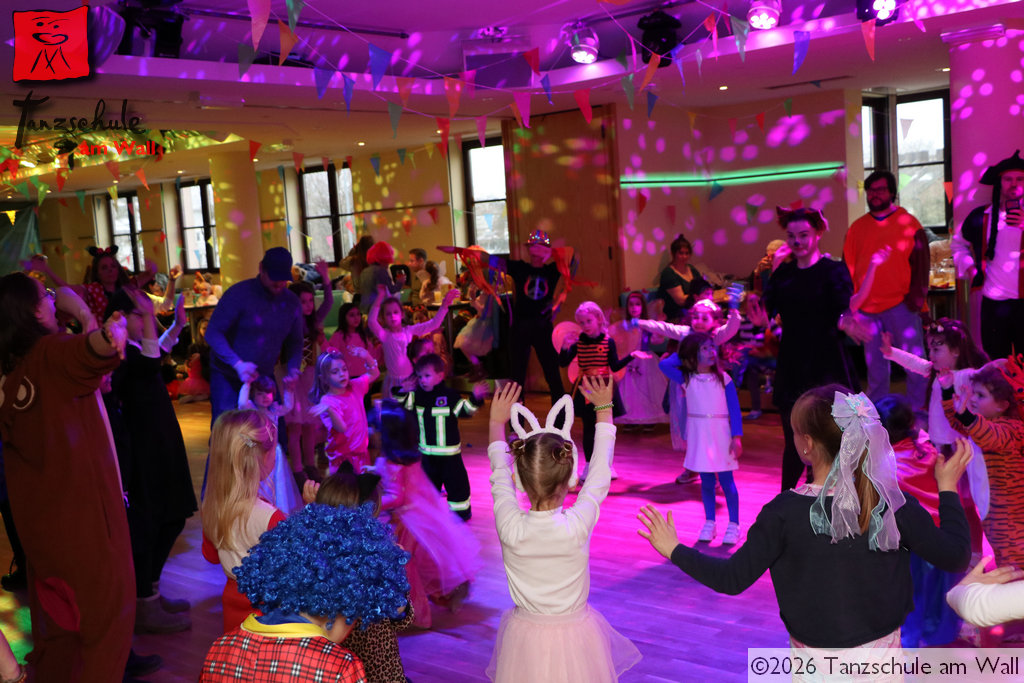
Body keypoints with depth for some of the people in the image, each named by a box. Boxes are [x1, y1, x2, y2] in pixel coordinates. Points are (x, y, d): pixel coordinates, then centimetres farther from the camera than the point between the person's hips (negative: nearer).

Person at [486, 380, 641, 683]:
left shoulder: (509, 528, -22)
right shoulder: (578, 526, -25)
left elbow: (499, 476, -3)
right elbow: (600, 472, -9)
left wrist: (496, 422, 13)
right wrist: (604, 409, 5)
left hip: (524, 637, 1)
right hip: (574, 637, -1)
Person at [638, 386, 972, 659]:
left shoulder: (785, 511, -19)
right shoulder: (896, 505, -16)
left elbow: (732, 579, -16)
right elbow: (956, 557, -6)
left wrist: (675, 550, -2)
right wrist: (948, 488, 5)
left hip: (816, 664, -1)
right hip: (881, 661, 1)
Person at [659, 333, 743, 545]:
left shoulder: (723, 379, -4)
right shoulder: (687, 379, -1)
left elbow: (735, 410, -4)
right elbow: (664, 365, -14)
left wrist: (737, 437, -11)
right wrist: (683, 355, 0)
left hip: (721, 435, -2)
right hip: (698, 436, 2)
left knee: (726, 480, 2)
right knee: (706, 482, 9)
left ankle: (733, 525, 11)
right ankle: (709, 523, 20)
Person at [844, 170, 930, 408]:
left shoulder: (907, 223, 0)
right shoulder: (857, 227, 11)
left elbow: (921, 262, -2)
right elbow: (848, 265, 11)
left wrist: (916, 295, -10)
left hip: (900, 304, -4)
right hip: (867, 307, 4)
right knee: (874, 364, 12)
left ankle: (917, 409, 11)